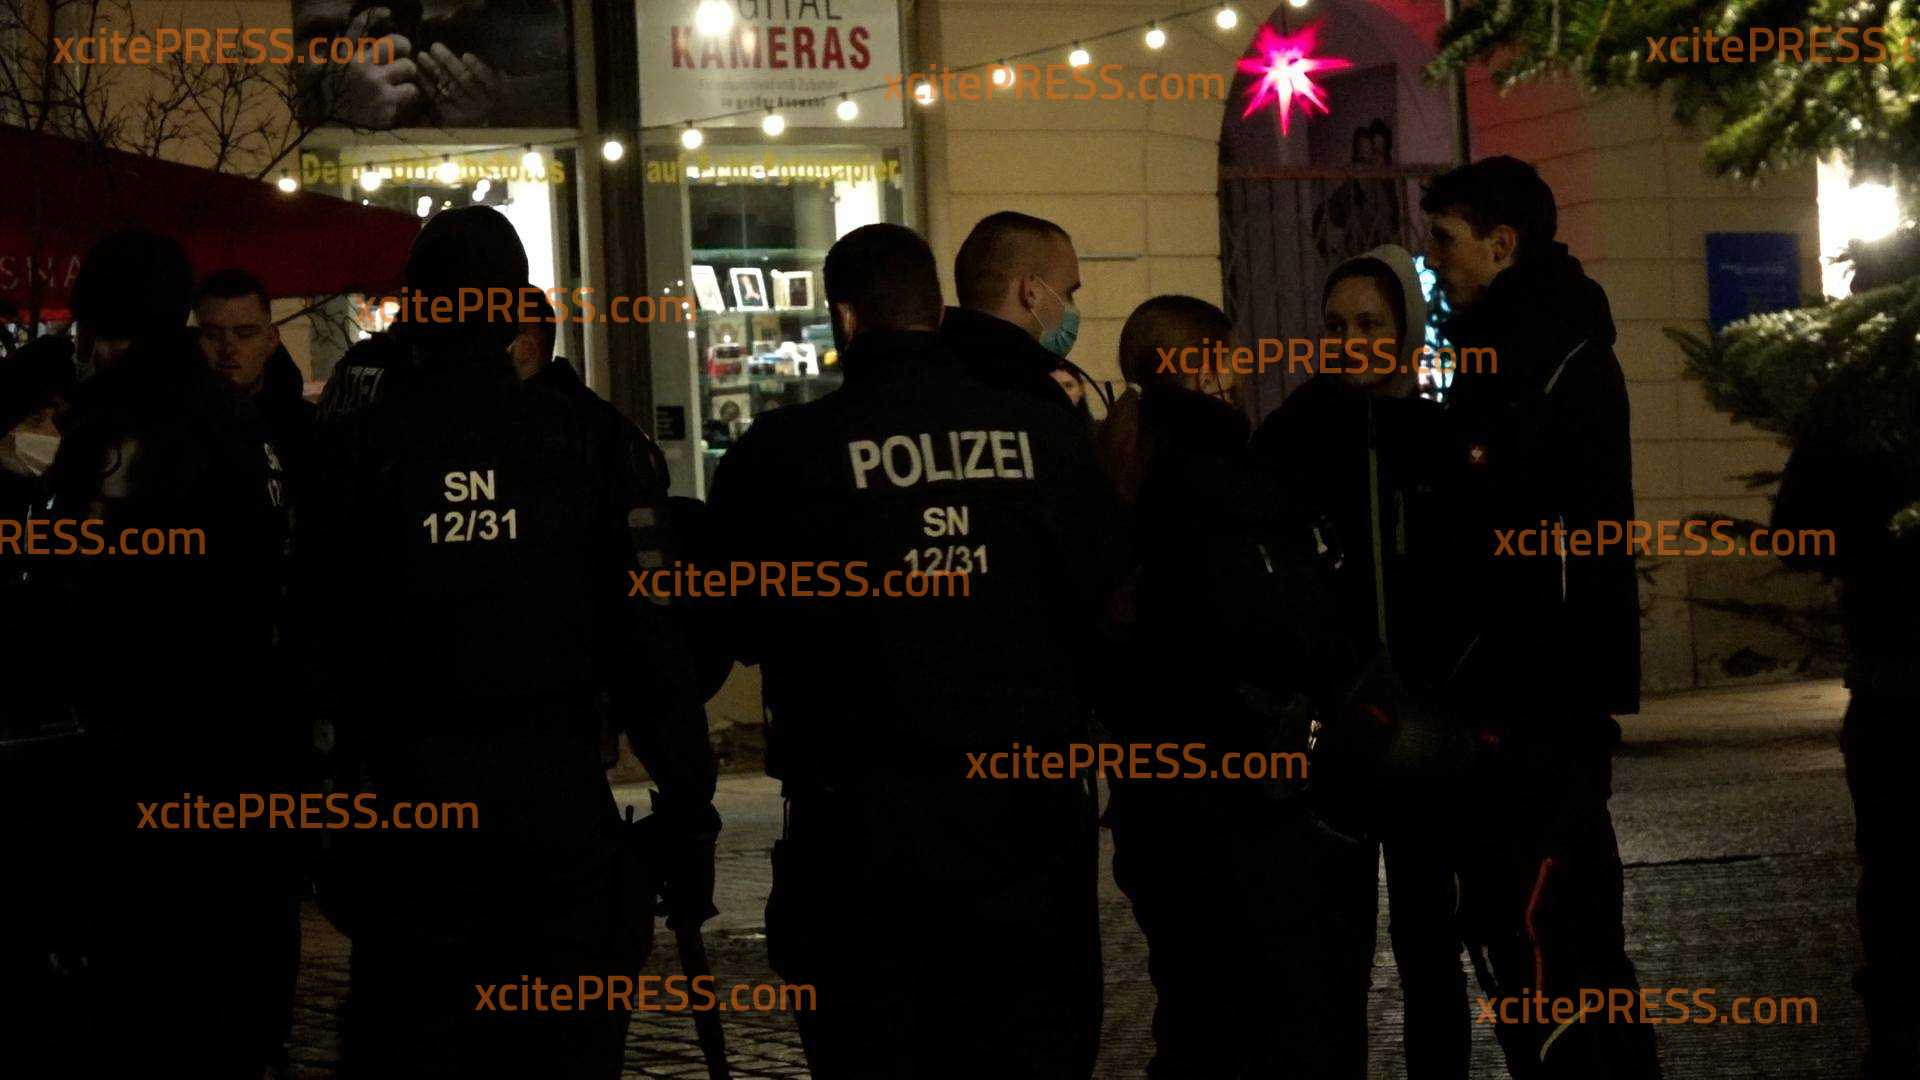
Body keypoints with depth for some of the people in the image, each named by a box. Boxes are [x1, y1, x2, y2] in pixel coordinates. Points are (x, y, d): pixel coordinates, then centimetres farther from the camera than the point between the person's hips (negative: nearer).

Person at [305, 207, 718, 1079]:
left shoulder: (361, 442, -3)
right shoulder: (580, 440, -1)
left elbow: (324, 636, -2)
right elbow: (641, 636, -1)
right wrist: (688, 810, 4)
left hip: (411, 801, 0)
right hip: (557, 798, 1)